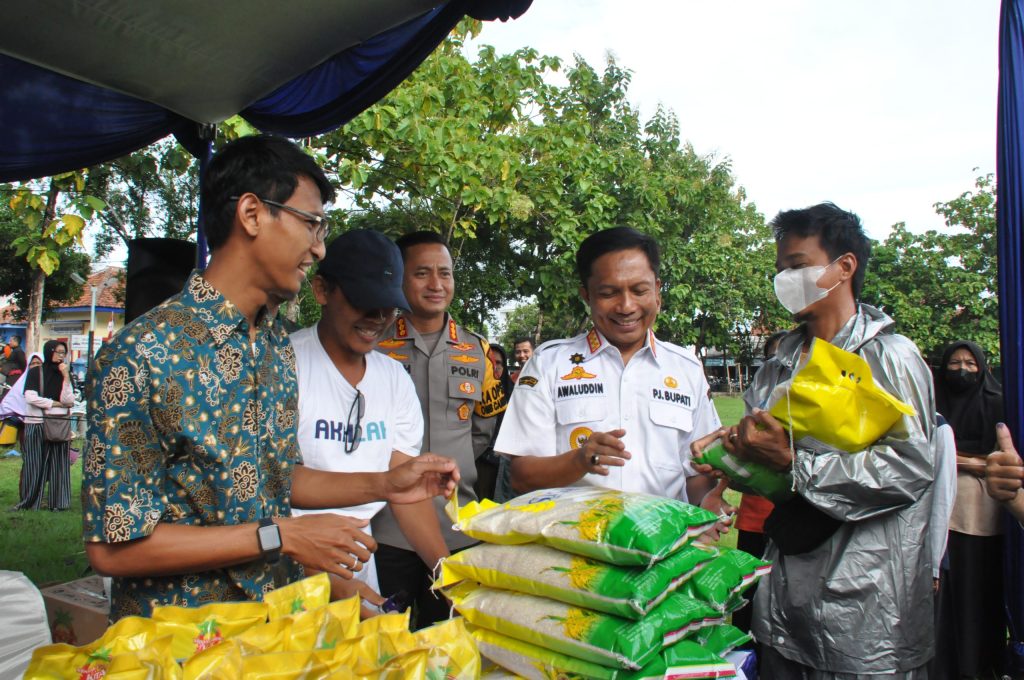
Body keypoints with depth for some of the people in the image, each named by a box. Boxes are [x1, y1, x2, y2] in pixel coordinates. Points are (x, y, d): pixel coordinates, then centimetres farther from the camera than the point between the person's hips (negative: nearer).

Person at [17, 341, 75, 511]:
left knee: (58, 464, 3)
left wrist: (66, 377, -11)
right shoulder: (35, 372, 0)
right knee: (34, 464, 1)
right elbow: (30, 398, -12)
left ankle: (58, 502, 7)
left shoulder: (65, 375, 8)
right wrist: (56, 404, -7)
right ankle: (28, 502, 10)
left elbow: (68, 401, -5)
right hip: (36, 424, -3)